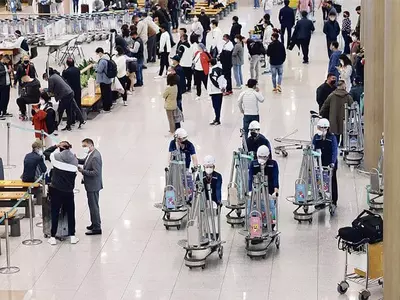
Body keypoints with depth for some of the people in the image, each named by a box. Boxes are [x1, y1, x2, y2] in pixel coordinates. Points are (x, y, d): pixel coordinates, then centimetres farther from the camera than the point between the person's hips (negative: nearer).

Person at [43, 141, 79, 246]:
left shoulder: (56, 157, -6)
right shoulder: (74, 160, -1)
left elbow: (45, 152, 10)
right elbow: (74, 175, 5)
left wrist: (56, 146, 9)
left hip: (56, 190, -1)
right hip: (68, 191, 1)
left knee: (55, 213, 6)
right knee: (70, 213, 13)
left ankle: (53, 237, 9)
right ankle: (72, 236, 17)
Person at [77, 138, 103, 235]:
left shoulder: (95, 157, -25)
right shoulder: (91, 154, 5)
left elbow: (96, 172, -28)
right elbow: (85, 161, 17)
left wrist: (83, 171, -23)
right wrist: (77, 160, -2)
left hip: (93, 186, -10)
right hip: (91, 185, 10)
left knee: (94, 206, -1)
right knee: (92, 205, 21)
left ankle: (97, 228, 7)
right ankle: (94, 224, 34)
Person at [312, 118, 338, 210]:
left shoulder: (332, 137, -7)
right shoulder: (316, 137, 3)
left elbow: (334, 151, -11)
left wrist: (333, 162, -21)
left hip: (330, 164, -3)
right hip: (319, 163, 3)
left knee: (332, 182, 6)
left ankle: (334, 201, 14)